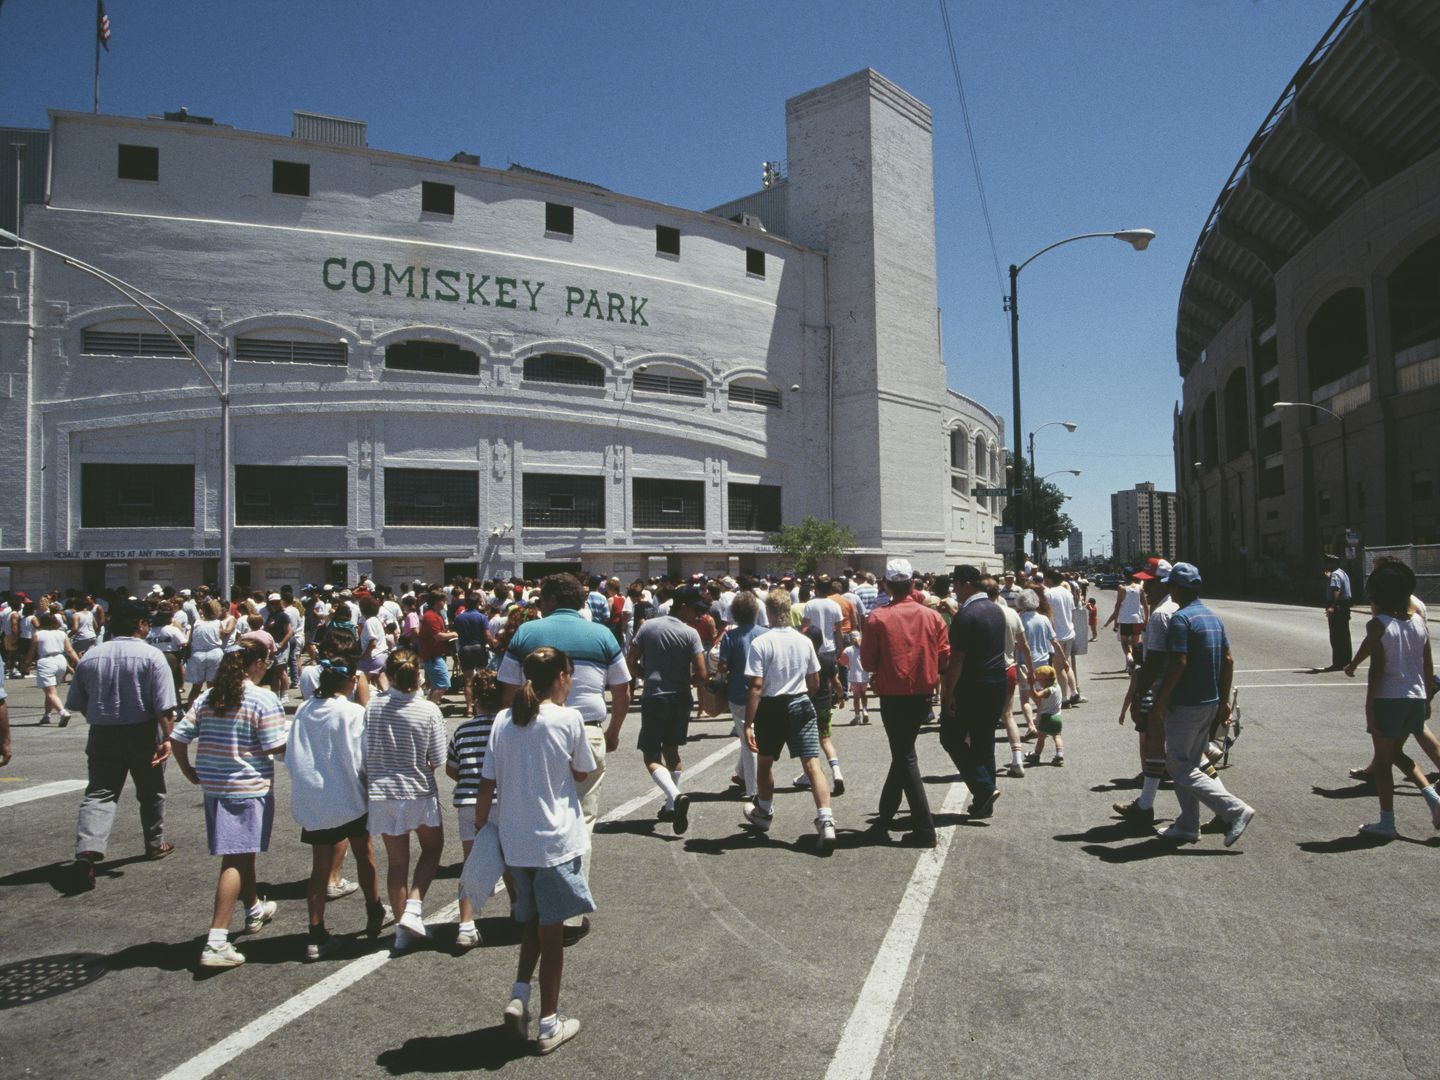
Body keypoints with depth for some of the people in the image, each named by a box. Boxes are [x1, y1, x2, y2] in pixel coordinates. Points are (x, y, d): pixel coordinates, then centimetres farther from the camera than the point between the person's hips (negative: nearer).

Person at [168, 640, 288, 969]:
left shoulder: (208, 697, 6)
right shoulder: (263, 699, -13)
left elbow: (177, 737, 4)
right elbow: (276, 746, -15)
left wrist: (190, 772, 13)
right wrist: (288, 728, 3)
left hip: (213, 786, 7)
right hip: (250, 788, -7)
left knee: (242, 852, 23)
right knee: (236, 860, -6)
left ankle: (255, 909, 43)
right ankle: (216, 942, -11)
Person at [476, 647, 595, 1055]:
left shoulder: (503, 720, -1)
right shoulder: (568, 719, -12)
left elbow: (486, 785, -1)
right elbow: (581, 773, 2)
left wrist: (480, 826, 12)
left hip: (514, 841, 4)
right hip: (556, 840, -4)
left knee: (532, 922, 24)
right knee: (551, 931, 8)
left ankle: (518, 997, 10)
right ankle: (549, 1025, 17)